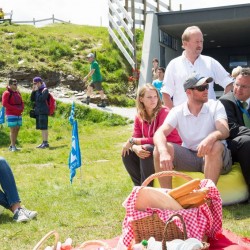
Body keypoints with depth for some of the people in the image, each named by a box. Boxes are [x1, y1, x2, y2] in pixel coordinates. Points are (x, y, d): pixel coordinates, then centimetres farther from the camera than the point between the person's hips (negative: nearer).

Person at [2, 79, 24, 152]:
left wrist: (21, 108, 1)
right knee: (13, 130, -8)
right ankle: (13, 146, -6)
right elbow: (4, 104, -16)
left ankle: (12, 146, 16)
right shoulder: (7, 93, -7)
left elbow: (21, 102, 22)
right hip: (11, 115, -7)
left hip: (18, 114, 8)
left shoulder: (18, 93, 16)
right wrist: (15, 108, -18)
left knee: (17, 130, 8)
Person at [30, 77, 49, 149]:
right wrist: (33, 91, 1)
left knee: (44, 127, -9)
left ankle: (46, 142, -6)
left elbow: (41, 99, -18)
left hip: (43, 111, -8)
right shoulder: (36, 91, 15)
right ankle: (44, 142, 15)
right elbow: (32, 99, 11)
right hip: (38, 111, 8)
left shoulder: (45, 90, -6)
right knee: (41, 128, 10)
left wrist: (37, 91, -13)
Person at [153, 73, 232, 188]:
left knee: (216, 146, -35)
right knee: (159, 149, -20)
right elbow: (160, 133, -15)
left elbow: (224, 131, -20)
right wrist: (164, 152, -38)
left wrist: (212, 137, -45)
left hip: (215, 158, -1)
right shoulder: (177, 111, 0)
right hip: (189, 156, 2)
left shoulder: (215, 106, -3)